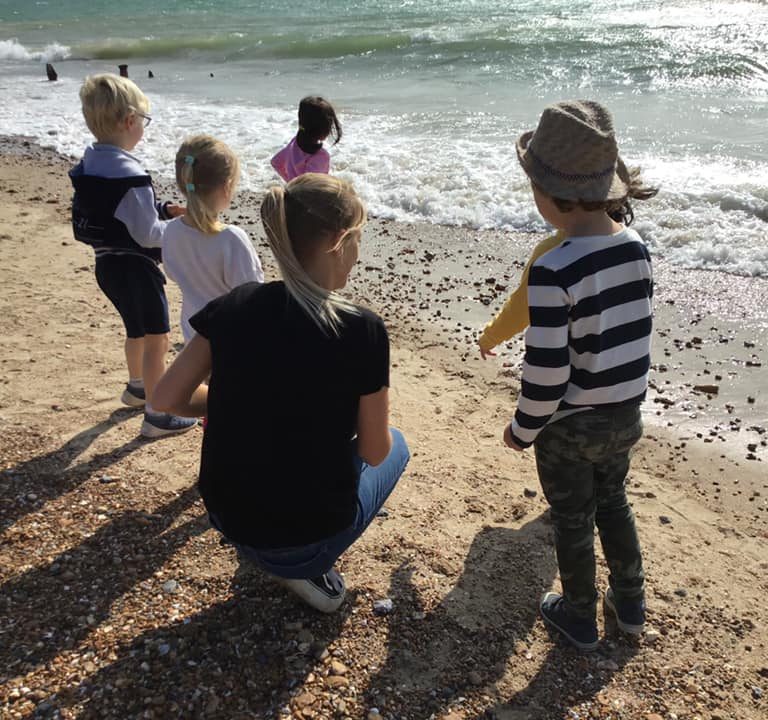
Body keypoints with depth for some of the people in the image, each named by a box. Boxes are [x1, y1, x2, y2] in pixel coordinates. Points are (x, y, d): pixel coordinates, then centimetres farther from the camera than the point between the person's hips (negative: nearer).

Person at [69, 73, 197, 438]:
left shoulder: (89, 164, 4)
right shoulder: (128, 173, -25)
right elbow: (148, 235, -23)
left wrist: (163, 209, 8)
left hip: (109, 262, 10)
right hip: (133, 267, -10)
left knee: (137, 329, 28)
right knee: (157, 338, 2)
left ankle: (137, 387, 48)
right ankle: (156, 415, 11)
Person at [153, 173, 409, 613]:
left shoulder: (235, 305, -7)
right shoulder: (362, 330, -20)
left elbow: (169, 397, 0)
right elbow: (374, 452, -9)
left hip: (227, 519, 4)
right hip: (308, 537, -4)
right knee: (396, 447, 24)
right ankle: (308, 566, 12)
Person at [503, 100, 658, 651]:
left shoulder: (553, 271, -28)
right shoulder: (637, 249, -6)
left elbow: (545, 372, -23)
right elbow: (632, 335, 5)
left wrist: (522, 429, -8)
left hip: (570, 425, -6)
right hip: (626, 414, 6)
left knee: (573, 523, 15)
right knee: (613, 503, 27)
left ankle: (580, 619, 36)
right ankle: (630, 603, 44)